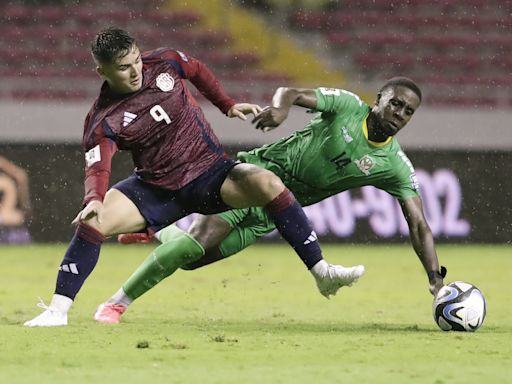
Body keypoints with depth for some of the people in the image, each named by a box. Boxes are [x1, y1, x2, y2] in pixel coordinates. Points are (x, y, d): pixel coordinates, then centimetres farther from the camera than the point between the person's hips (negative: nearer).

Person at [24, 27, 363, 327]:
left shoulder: (165, 63, -7)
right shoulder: (103, 121, -16)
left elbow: (197, 71, 15)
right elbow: (98, 167, -28)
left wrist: (228, 105, 16)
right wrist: (93, 200, -48)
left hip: (210, 171, 1)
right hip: (156, 189, -1)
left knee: (267, 183, -27)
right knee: (92, 221, -23)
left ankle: (322, 273, -22)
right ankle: (57, 310, -12)